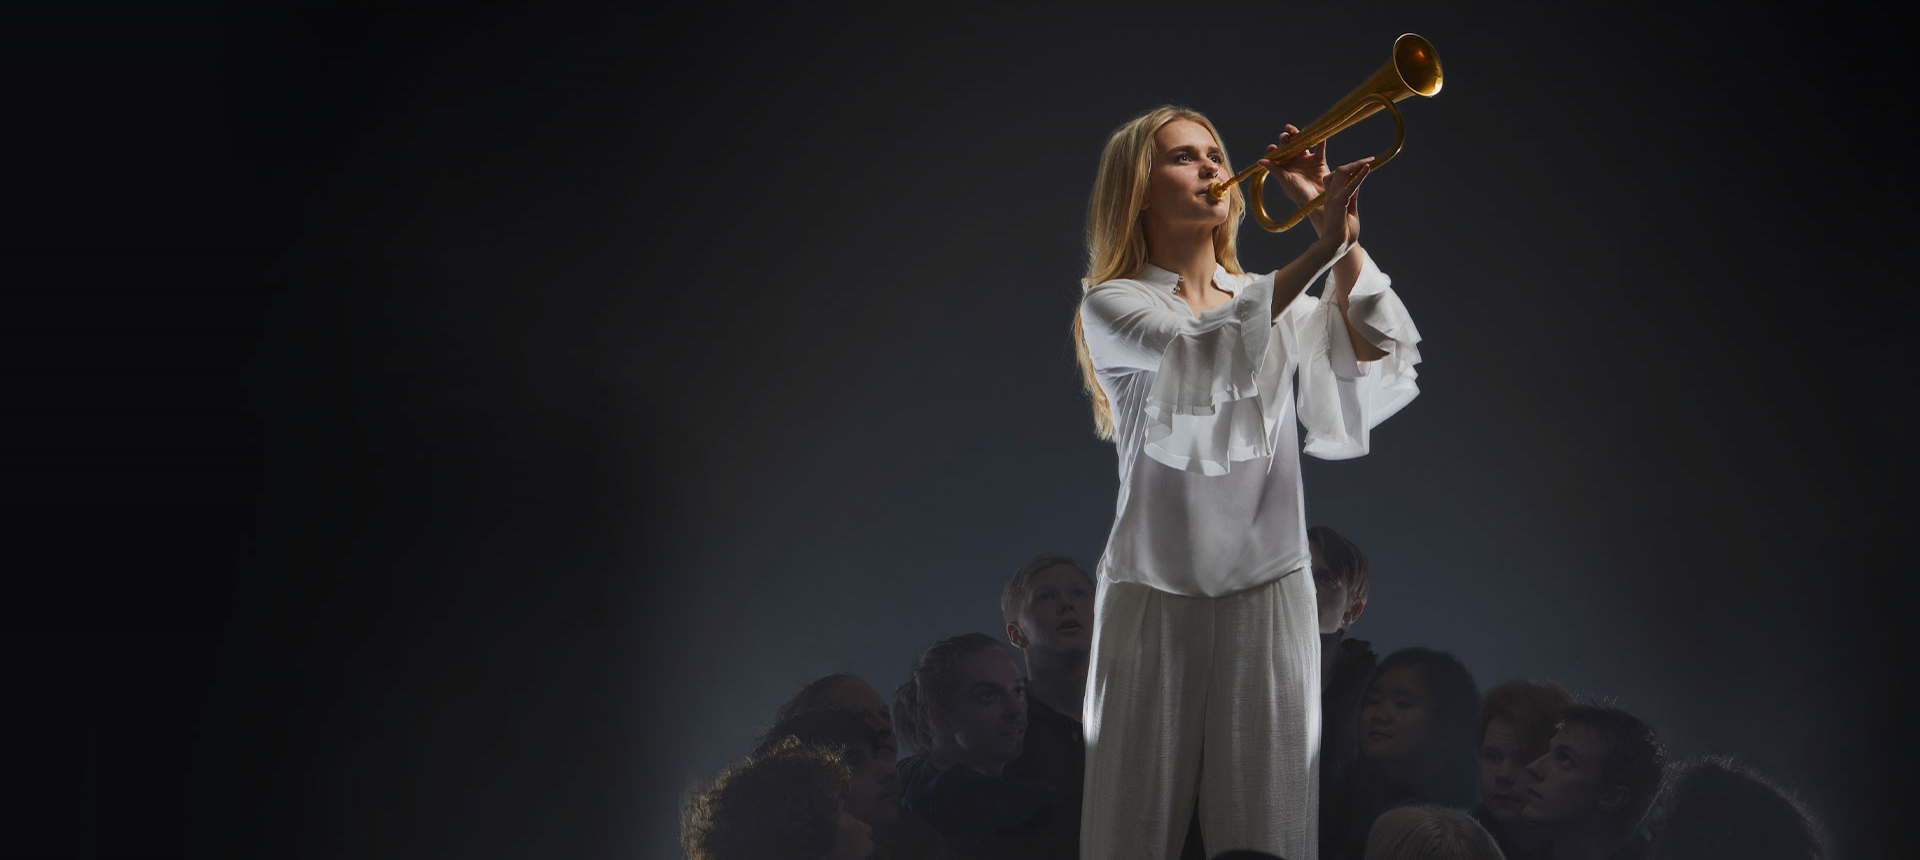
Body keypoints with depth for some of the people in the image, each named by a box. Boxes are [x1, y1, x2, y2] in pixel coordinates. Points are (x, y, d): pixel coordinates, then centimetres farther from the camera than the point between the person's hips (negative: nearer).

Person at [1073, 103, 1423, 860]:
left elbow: (1370, 358, -5)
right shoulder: (1111, 303, 1)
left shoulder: (1277, 301, 14)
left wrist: (1346, 237, -15)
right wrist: (1319, 251, -28)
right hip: (1155, 593, -3)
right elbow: (1201, 352, -20)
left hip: (1268, 591, 3)